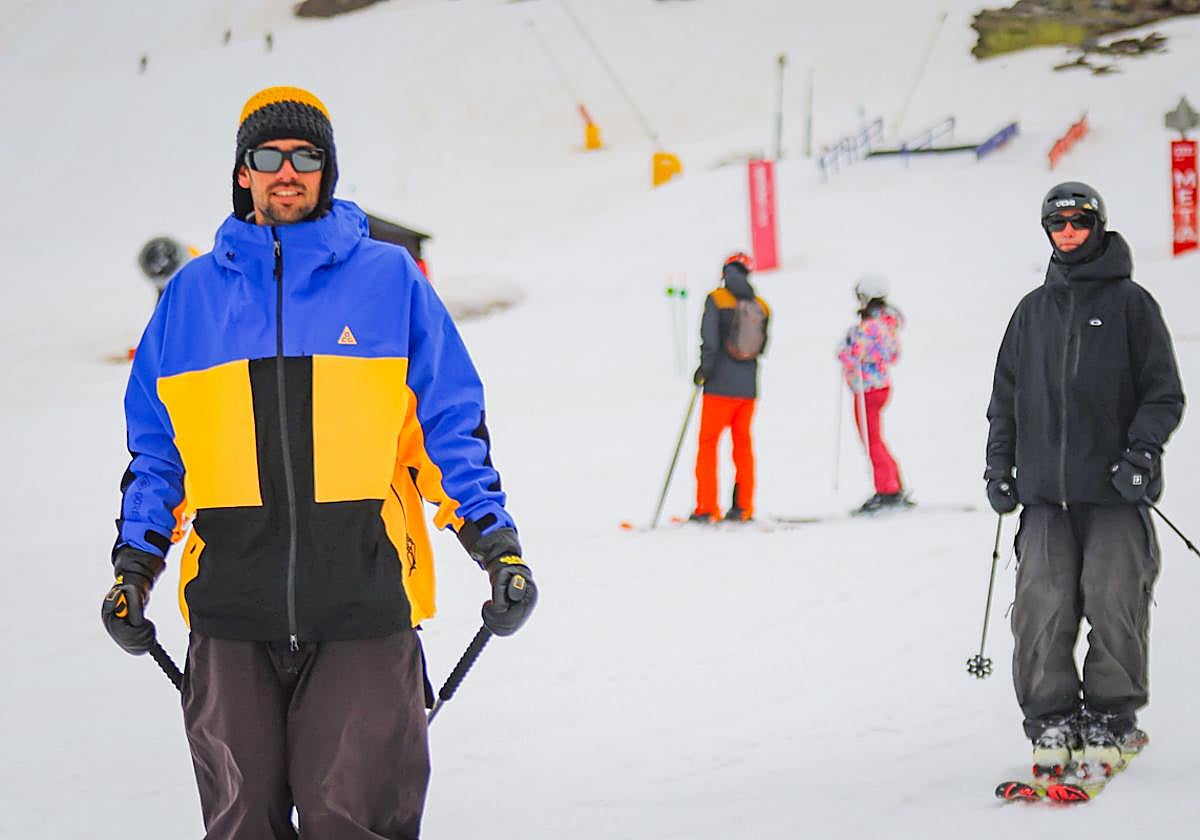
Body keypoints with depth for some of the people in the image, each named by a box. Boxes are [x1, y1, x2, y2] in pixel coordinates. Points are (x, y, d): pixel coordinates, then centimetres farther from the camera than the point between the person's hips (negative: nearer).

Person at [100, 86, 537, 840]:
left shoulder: (388, 278, 7)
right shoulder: (193, 295, 13)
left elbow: (453, 424, 8)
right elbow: (157, 446, 18)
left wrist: (497, 543, 2)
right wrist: (135, 564, 11)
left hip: (363, 604, -2)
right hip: (231, 608, 2)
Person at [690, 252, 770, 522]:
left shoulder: (716, 299, -7)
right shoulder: (761, 306, 5)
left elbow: (710, 339, -15)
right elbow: (762, 346, 9)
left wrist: (705, 368, -4)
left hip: (720, 385, -4)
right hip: (749, 386, 4)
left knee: (708, 442, 3)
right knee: (743, 444, 13)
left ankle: (707, 508, -4)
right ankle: (743, 507, 12)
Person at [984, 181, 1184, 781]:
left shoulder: (1130, 302, 4)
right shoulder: (1034, 310, 15)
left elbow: (1164, 393, 2)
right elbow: (1007, 395, 22)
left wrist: (1141, 451, -11)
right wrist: (999, 466, 13)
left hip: (1114, 486, -3)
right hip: (1045, 487, 3)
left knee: (1113, 600, -8)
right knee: (1040, 602, -7)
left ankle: (1111, 722, 5)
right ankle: (1051, 720, 3)